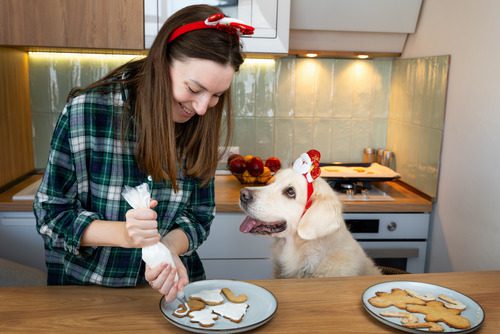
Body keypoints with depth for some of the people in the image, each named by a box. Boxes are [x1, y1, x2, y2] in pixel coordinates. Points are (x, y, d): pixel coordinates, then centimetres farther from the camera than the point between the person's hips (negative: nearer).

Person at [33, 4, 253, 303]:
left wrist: (169, 248, -20)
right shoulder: (86, 111, -17)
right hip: (87, 286, -2)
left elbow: (200, 214, -1)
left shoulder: (199, 125, -7)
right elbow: (51, 213, -10)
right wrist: (123, 234, -25)